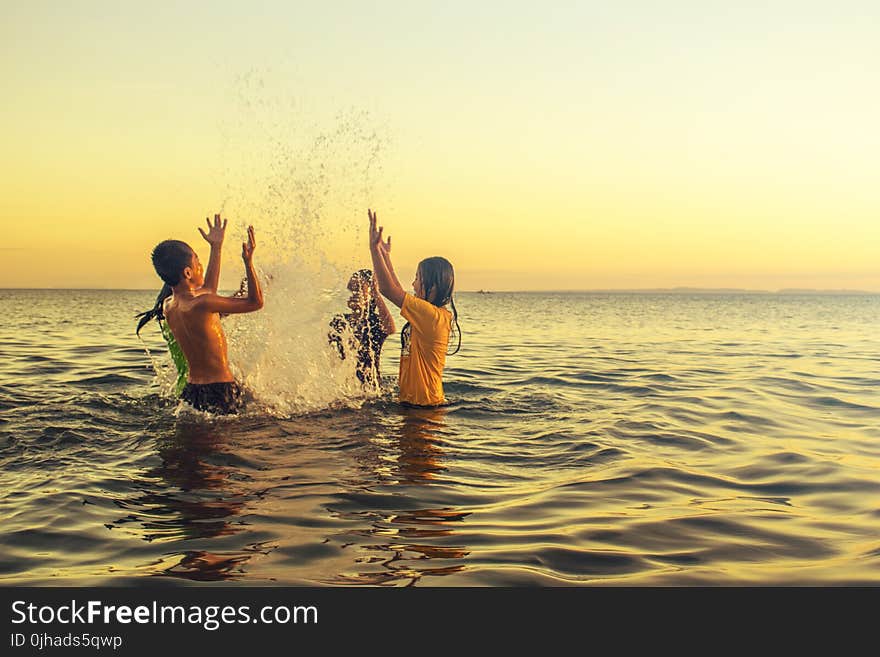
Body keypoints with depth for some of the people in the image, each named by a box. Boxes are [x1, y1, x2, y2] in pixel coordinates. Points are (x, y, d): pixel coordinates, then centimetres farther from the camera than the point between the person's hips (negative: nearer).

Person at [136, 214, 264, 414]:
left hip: (191, 391, 8)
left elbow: (207, 290, 23)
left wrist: (216, 248, 27)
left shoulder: (168, 306, 4)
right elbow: (256, 302, -16)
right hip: (220, 393, -8)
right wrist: (248, 261, -17)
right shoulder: (199, 305, -21)